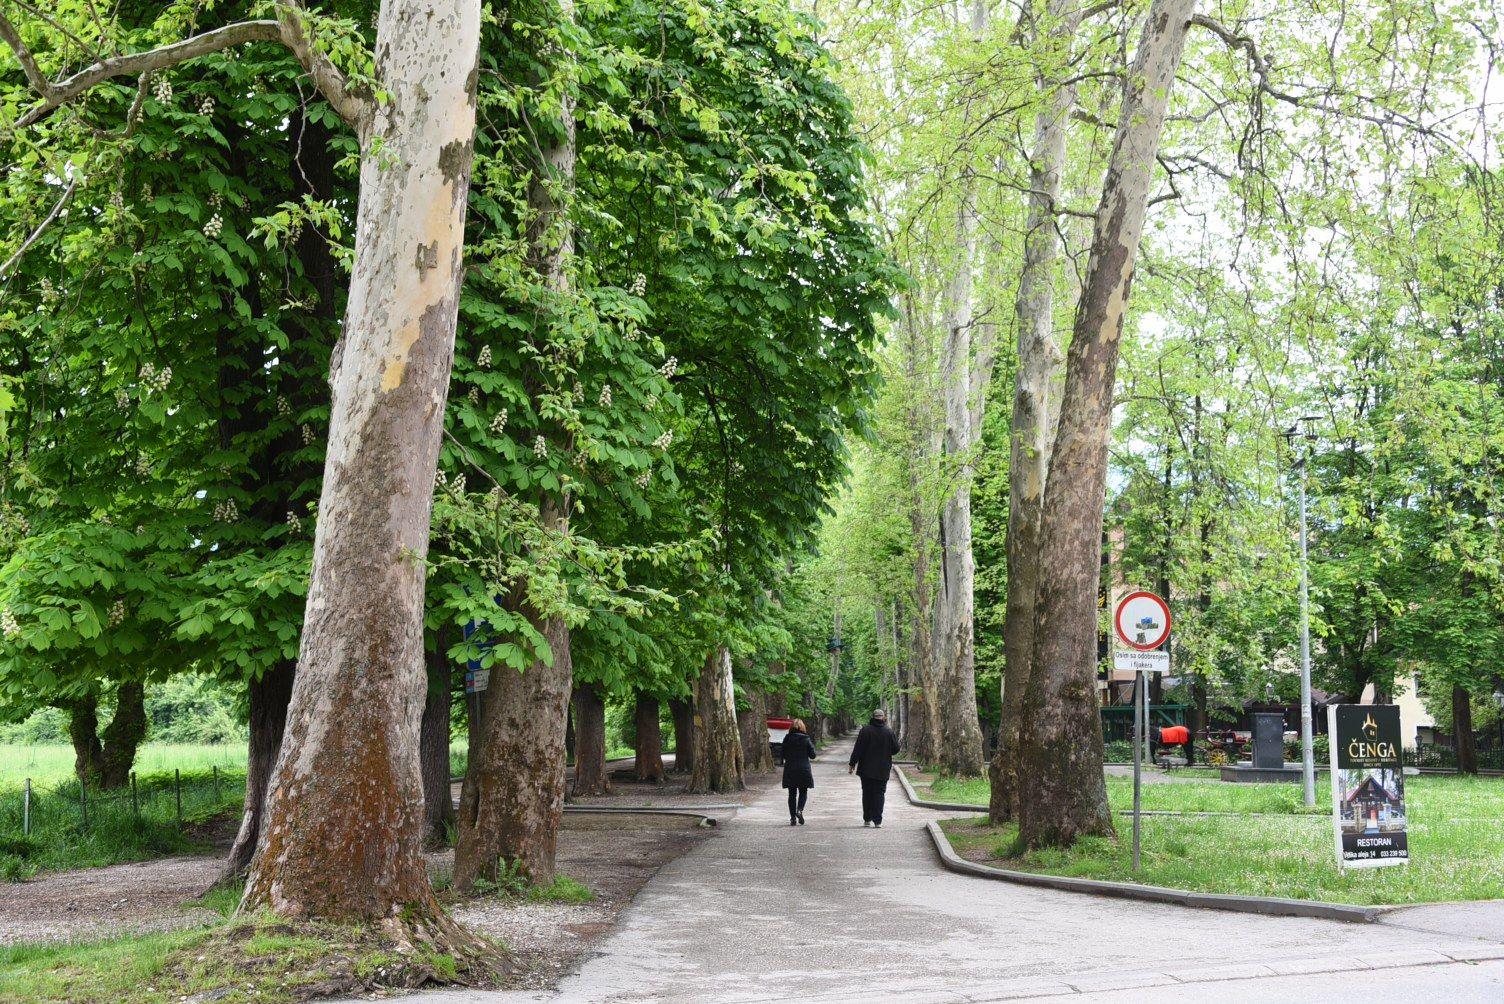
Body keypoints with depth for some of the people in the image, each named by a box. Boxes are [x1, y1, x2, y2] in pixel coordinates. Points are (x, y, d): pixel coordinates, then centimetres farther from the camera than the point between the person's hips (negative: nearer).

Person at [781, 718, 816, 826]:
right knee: (803, 792, 12)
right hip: (804, 770, -1)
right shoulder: (806, 739, -7)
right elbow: (812, 755, -3)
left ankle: (793, 817, 6)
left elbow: (784, 755, 1)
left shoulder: (787, 739, -3)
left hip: (789, 770, 1)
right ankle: (800, 810, -12)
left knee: (792, 793, 9)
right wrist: (812, 745, 12)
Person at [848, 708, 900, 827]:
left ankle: (867, 819, 12)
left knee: (867, 793, 10)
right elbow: (896, 749, 4)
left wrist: (852, 764, -3)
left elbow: (858, 749, -9)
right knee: (879, 794, 5)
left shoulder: (865, 730, -8)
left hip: (866, 769, -1)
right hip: (883, 770, 1)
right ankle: (877, 820, -2)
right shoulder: (889, 732, -3)